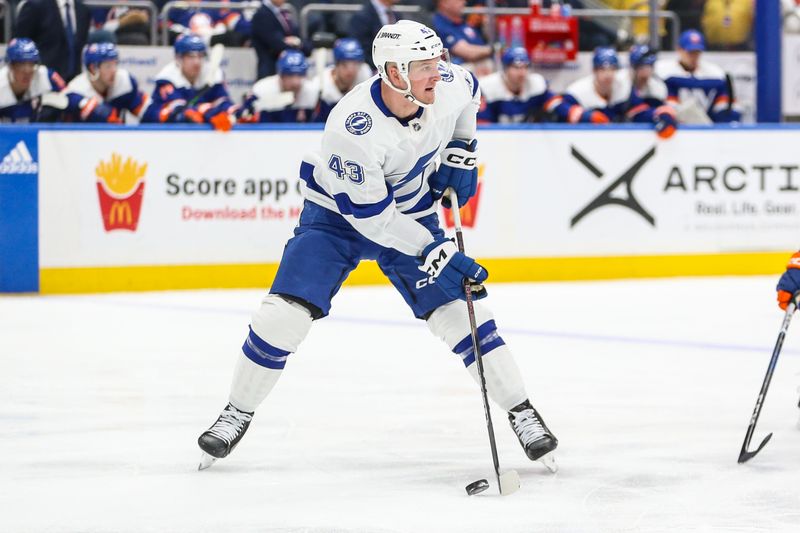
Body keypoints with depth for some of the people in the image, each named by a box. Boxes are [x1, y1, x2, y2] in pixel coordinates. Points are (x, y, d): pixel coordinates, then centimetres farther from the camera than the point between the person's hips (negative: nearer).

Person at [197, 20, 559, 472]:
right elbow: (370, 215, -29)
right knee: (284, 315, -15)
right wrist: (436, 254, -29)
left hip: (412, 212, 4)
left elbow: (470, 93, 9)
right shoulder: (351, 127, -36)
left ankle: (521, 411, 6)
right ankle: (237, 415, 5)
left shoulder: (450, 85, -20)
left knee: (459, 310, -8)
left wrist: (461, 151, 0)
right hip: (338, 214, -4)